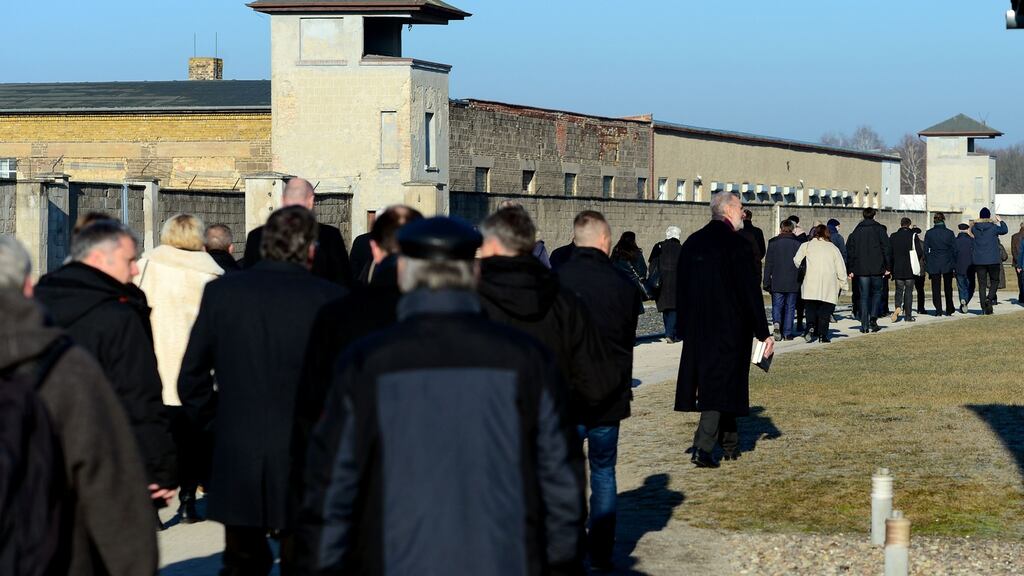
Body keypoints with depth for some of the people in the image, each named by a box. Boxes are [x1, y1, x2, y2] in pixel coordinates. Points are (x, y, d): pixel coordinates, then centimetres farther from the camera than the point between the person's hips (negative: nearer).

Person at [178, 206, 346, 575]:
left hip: (236, 461, 2)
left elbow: (191, 377, 4)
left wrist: (210, 420, 20)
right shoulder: (330, 299, -9)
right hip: (304, 462, -2)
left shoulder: (220, 292, 0)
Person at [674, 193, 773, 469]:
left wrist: (686, 327, 20)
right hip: (730, 327, -7)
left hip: (697, 328, 7)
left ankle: (730, 443, 28)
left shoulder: (691, 243, 7)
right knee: (722, 381, -3)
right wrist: (764, 332, -9)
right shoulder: (737, 244, -13)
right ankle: (703, 448, -12)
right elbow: (750, 292, -14)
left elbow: (682, 288, 12)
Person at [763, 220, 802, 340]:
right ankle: (788, 332, 7)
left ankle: (776, 322, -19)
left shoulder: (773, 242, -2)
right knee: (790, 307, 8)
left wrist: (766, 282, 4)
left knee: (777, 306, 8)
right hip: (793, 283, 0)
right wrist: (801, 281, 10)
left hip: (777, 282, 0)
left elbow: (768, 264, 0)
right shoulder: (798, 243, -1)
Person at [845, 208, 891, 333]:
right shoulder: (879, 230, -1)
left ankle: (864, 325, 0)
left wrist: (850, 270, 10)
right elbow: (887, 249, -4)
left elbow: (849, 251, 7)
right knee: (876, 293, 13)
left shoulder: (856, 232, 7)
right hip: (877, 269, -2)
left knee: (864, 296, 5)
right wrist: (888, 267, 1)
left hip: (861, 270, 2)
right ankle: (873, 318, -4)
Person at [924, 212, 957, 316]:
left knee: (936, 288, 5)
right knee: (948, 288, 13)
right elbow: (954, 250, -2)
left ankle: (938, 310, -1)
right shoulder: (949, 233, -5)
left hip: (934, 265, 0)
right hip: (947, 264, 0)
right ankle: (949, 310, 15)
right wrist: (955, 265, 5)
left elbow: (925, 250, -1)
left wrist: (926, 265, 6)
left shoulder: (929, 233, -4)